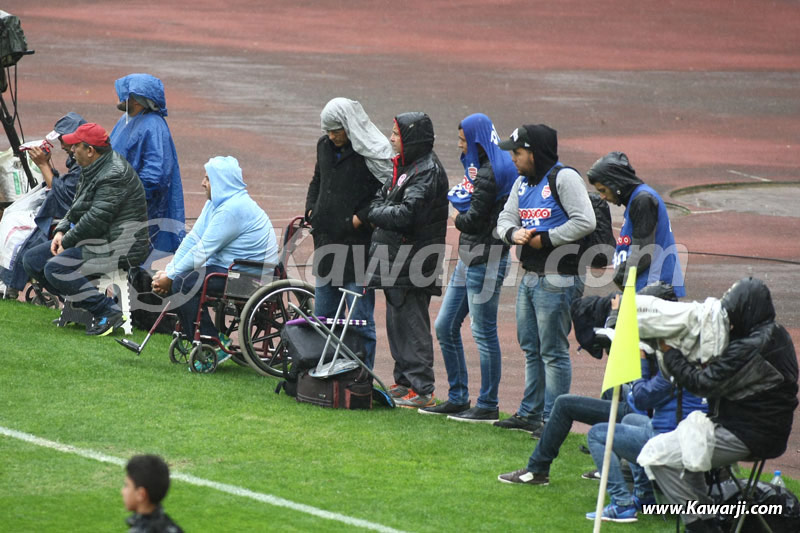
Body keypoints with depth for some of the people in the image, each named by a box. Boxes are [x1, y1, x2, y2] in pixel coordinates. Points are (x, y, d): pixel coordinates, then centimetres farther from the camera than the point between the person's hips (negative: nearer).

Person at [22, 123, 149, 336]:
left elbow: (97, 219, -25)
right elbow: (77, 208, 20)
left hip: (118, 248, -11)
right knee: (32, 260, 6)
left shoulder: (115, 175, -19)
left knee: (55, 268, -27)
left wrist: (67, 242, -15)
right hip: (91, 242, 11)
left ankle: (109, 312, -21)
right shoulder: (93, 169, 13)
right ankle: (81, 304, 6)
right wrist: (61, 231, 3)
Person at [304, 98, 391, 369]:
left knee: (360, 320, -3)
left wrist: (359, 219, -18)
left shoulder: (372, 154, -13)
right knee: (323, 315, 14)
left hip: (358, 243, -7)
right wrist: (311, 209, 10)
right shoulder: (325, 146, 9)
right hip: (327, 241, 7)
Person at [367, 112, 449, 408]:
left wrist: (375, 213, -8)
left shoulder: (428, 172, -16)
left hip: (414, 261, -10)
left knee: (412, 324, -8)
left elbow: (406, 214, -23)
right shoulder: (405, 166, 16)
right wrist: (380, 212, -4)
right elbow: (381, 197, 18)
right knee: (396, 322, 15)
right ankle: (404, 382, 24)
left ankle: (422, 390, -6)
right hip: (397, 261, 10)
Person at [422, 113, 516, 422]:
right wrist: (464, 218, -4)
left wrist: (458, 218, 0)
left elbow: (474, 219, -19)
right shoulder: (479, 168, 14)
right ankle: (458, 398, 20)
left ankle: (488, 406, 2)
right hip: (469, 257, 10)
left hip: (485, 258, -10)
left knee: (483, 332, -4)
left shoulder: (489, 174, -16)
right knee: (445, 327, 13)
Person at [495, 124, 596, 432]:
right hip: (530, 277, 9)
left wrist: (545, 239, -17)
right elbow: (505, 218, 15)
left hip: (557, 280, -9)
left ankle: (554, 419, -3)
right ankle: (530, 413, 26)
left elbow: (585, 222, -20)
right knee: (531, 349, 16)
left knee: (553, 351, -6)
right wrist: (513, 233, -9)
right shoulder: (523, 183, 16)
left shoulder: (564, 178, -12)